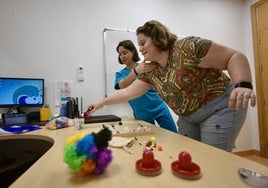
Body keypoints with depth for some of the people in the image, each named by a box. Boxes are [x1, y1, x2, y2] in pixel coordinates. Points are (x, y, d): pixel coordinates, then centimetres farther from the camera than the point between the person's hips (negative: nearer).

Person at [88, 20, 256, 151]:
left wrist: (243, 85, -36)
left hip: (219, 109, -6)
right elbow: (128, 92, 1)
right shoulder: (151, 71, -1)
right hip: (188, 116, 6)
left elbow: (235, 57, -19)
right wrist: (101, 103, 1)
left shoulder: (188, 47, -20)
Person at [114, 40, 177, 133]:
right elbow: (122, 86, -23)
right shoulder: (120, 74, -1)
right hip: (142, 115, 0)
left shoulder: (145, 65, 1)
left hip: (159, 108, 0)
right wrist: (136, 71, -42)